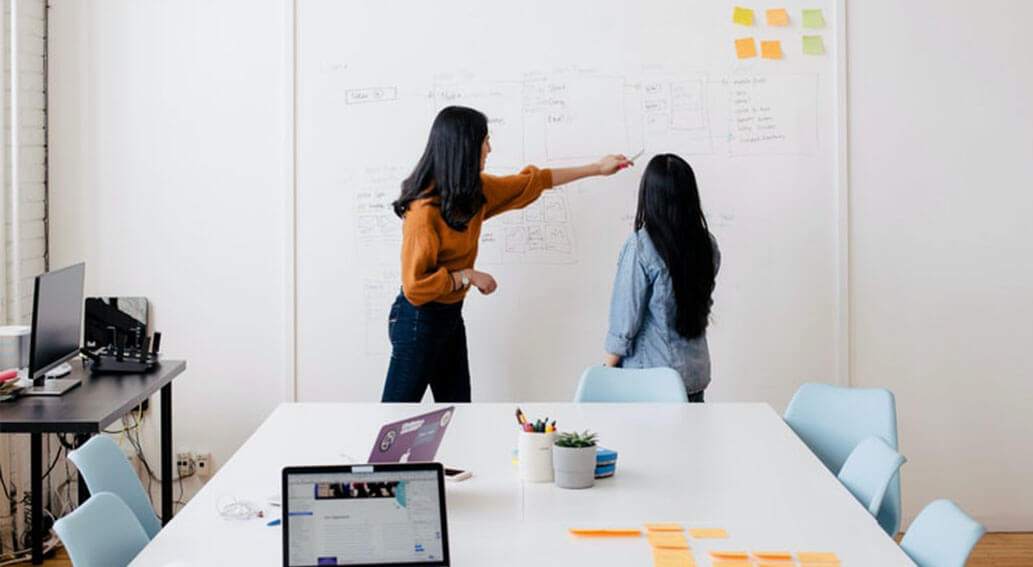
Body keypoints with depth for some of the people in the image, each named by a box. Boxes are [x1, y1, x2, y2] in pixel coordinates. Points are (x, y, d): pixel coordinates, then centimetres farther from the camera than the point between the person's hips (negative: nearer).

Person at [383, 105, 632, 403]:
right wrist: (467, 276, -17)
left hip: (450, 315, 9)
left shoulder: (475, 191, 2)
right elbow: (415, 285, -25)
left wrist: (596, 168, 21)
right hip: (419, 319, -9)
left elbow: (530, 182, 16)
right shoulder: (425, 210, -24)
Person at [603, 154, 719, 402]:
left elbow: (625, 320, -13)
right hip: (695, 375, 5)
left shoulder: (640, 247, -17)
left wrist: (607, 370, -1)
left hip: (649, 376, -5)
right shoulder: (707, 245, -2)